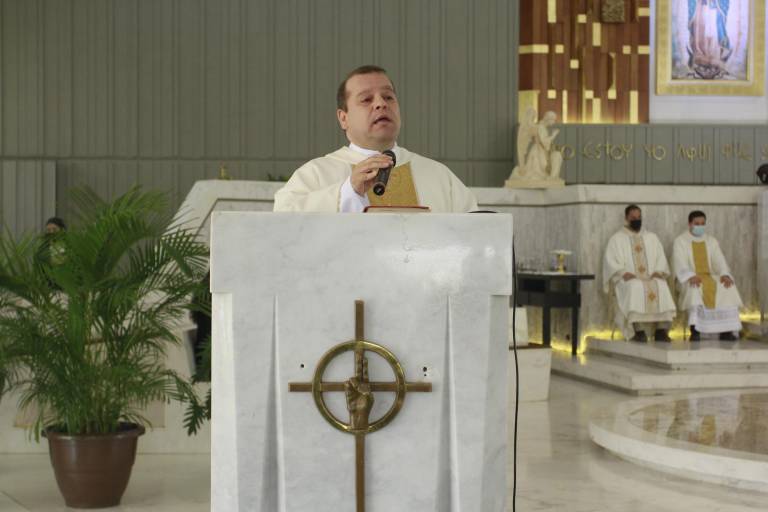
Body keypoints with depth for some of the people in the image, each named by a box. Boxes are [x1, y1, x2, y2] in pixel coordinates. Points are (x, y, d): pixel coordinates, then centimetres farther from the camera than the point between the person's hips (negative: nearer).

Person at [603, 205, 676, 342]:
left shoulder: (652, 237, 23)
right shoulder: (617, 238, 13)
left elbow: (661, 258, 16)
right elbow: (610, 261, 2)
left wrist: (658, 272, -6)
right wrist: (623, 273, -16)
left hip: (652, 278, 3)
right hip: (629, 280, -3)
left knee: (662, 287, -32)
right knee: (636, 288, -38)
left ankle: (661, 330, -36)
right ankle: (638, 330, -41)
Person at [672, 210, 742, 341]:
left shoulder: (712, 241, 14)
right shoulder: (680, 241, 2)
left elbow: (719, 261, 3)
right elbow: (680, 265, -10)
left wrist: (724, 274, -19)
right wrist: (691, 276, -30)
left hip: (710, 277, 4)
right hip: (690, 280, -4)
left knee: (728, 287, -25)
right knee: (695, 288, -38)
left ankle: (726, 330, -27)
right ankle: (695, 329, -43)